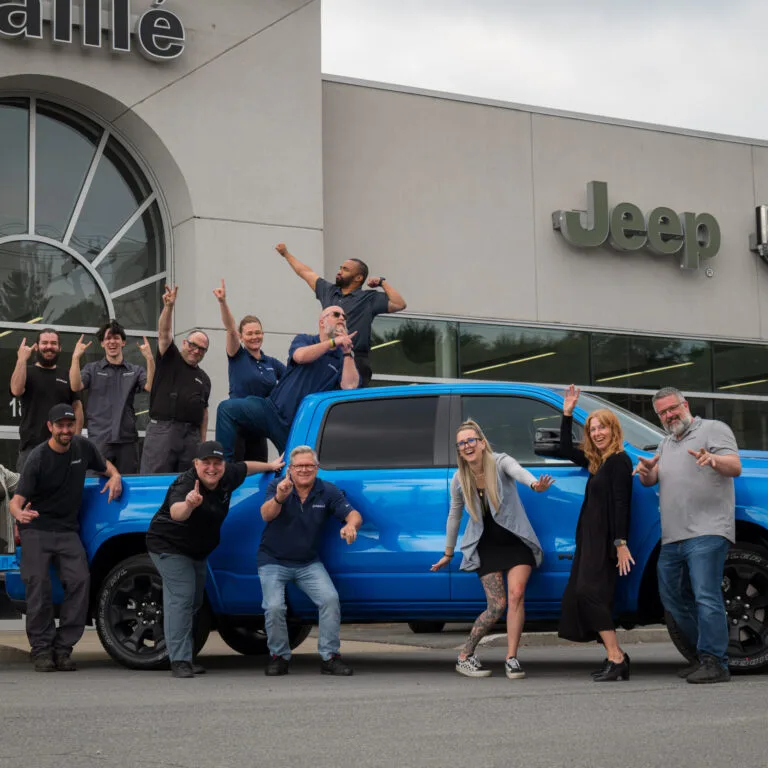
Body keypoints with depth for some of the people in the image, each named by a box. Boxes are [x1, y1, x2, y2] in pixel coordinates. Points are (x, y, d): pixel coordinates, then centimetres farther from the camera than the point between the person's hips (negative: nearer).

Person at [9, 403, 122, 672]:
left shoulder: (83, 447, 3)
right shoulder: (38, 458, -11)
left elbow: (105, 465, 23)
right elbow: (17, 499, -15)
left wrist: (115, 476, -1)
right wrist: (19, 513, -39)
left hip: (67, 531, 4)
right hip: (37, 530, -3)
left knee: (80, 581, -14)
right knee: (38, 585, -14)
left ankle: (63, 648, -6)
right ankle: (42, 650, -4)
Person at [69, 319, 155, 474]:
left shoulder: (135, 371, 10)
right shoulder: (92, 369, 9)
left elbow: (150, 387, -6)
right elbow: (75, 386, -6)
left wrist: (150, 359, -17)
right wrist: (76, 357, -13)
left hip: (128, 439, 1)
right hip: (99, 439, -1)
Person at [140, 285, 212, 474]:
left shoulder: (204, 379, 20)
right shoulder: (170, 359, 8)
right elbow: (164, 333, -8)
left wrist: (203, 441, 12)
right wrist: (168, 307, -23)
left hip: (191, 434, 5)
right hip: (162, 428, -5)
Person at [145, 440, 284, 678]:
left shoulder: (227, 477, -10)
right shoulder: (185, 484, -33)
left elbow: (244, 467, 14)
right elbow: (176, 513, -53)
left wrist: (270, 465, 26)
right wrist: (188, 505, -75)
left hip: (197, 551, 8)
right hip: (169, 546, -8)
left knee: (195, 601, 12)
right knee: (181, 597, -18)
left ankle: (184, 657, 22)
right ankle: (179, 661, -18)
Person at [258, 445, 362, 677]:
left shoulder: (327, 492, -5)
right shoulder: (277, 486, -11)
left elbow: (353, 514, -12)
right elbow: (266, 514, -28)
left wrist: (350, 525, -37)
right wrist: (279, 498, -51)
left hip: (309, 563, 2)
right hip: (273, 561, -2)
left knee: (330, 598, -17)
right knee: (274, 607, -18)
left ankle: (330, 657, -6)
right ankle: (279, 657, 4)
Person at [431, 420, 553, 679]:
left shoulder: (500, 462, -14)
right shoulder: (459, 479, -4)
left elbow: (518, 471, -39)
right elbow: (454, 516, 10)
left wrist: (534, 484, -62)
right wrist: (448, 553, 18)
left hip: (516, 541, -1)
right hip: (486, 545, 1)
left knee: (516, 594, -19)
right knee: (497, 605, -8)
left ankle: (511, 659, -10)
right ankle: (465, 657, 8)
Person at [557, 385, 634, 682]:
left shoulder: (619, 461, -9)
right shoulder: (597, 461, 18)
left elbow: (620, 504, -16)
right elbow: (566, 450, 31)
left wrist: (621, 543, -22)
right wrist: (567, 414, 25)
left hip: (605, 542, -10)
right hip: (590, 540, 10)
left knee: (589, 593, -19)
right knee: (581, 596, 5)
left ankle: (616, 657, -20)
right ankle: (614, 658, 5)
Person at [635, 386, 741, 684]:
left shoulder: (714, 430, 3)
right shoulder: (666, 444, 25)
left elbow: (735, 467, -10)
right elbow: (651, 480, 19)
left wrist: (712, 459, -32)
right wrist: (645, 470, -5)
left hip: (706, 533, -8)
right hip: (672, 537, 8)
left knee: (706, 597, -16)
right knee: (673, 598, 11)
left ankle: (715, 663, -16)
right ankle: (704, 655, 21)